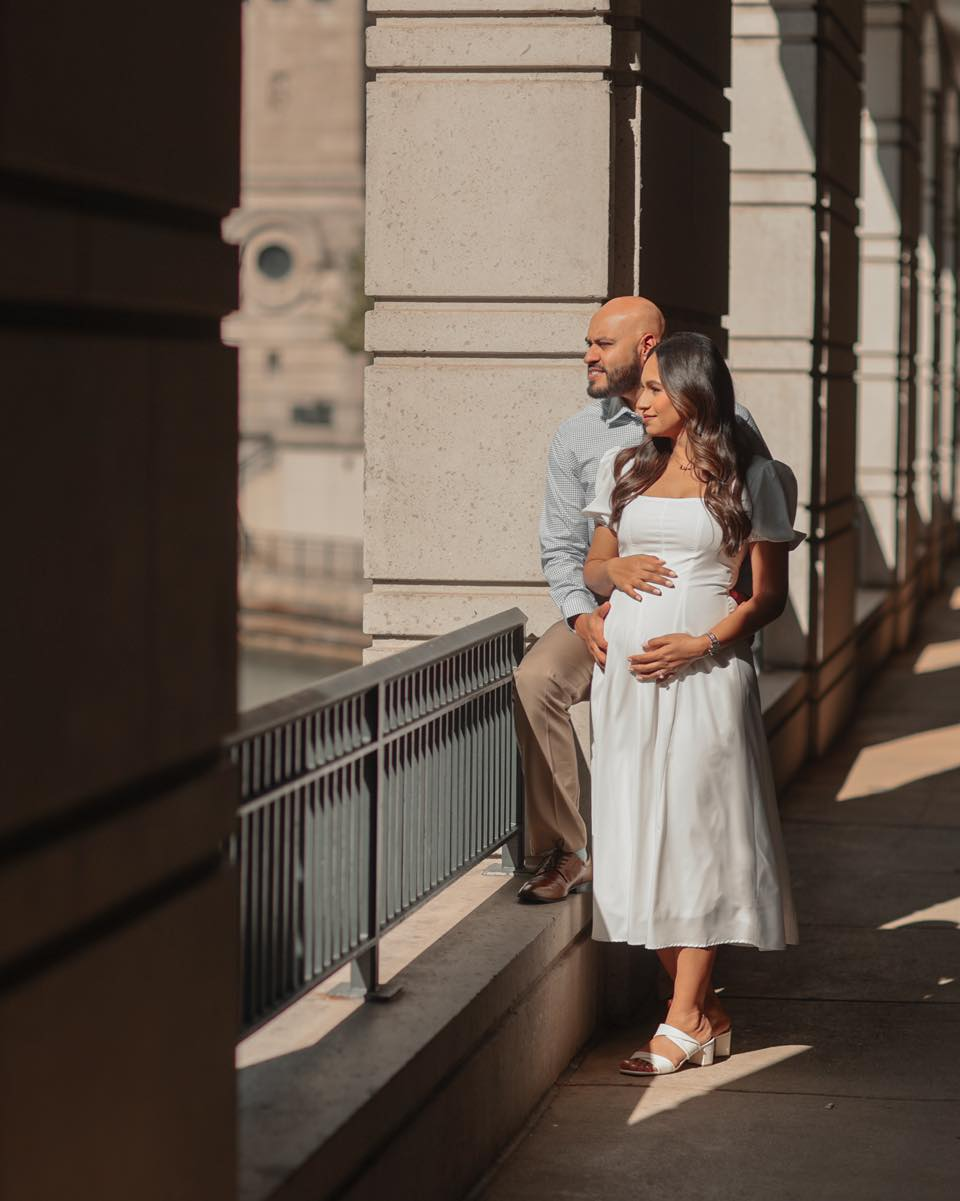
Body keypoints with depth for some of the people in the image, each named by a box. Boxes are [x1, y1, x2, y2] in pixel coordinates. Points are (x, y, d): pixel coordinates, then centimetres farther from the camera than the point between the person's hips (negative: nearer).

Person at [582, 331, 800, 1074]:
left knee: (694, 833, -5)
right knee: (638, 836, 3)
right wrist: (614, 572, -4)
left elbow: (769, 594, 0)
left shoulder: (748, 478, 1)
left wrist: (700, 644, -14)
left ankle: (683, 1021, 0)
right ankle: (707, 1013, 12)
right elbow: (594, 564, 20)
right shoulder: (627, 469, 15)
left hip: (702, 674, -5)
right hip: (626, 675, 5)